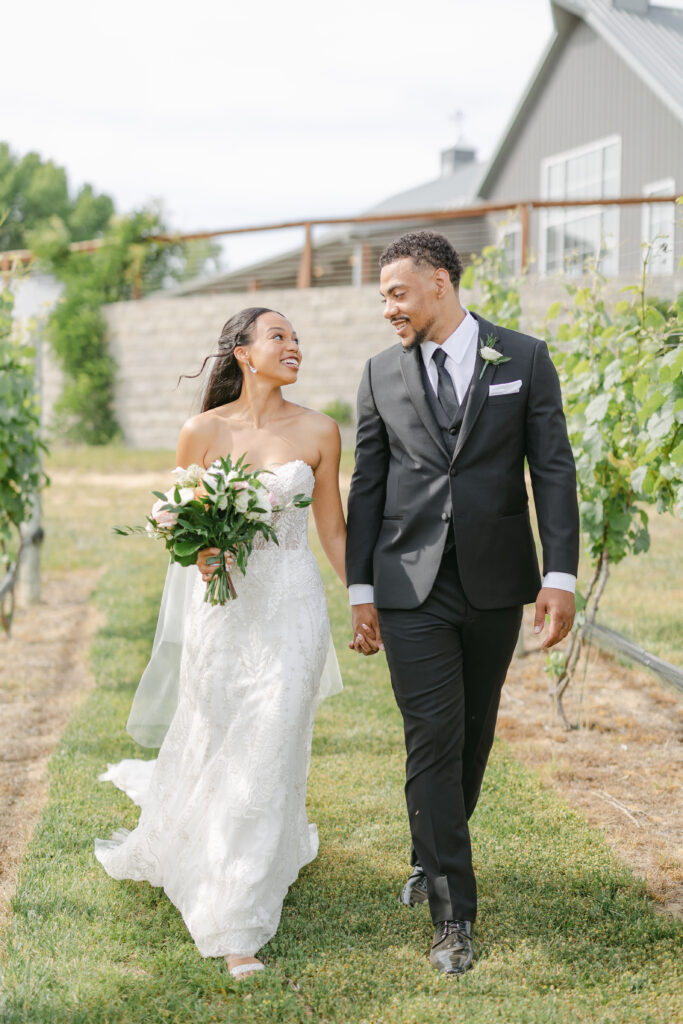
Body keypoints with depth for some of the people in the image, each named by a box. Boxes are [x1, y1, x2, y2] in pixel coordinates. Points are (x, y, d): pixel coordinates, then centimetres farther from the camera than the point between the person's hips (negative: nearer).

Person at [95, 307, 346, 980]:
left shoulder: (318, 432, 0)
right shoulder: (203, 431, -1)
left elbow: (333, 529, 7)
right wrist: (202, 552, -14)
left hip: (292, 608, 0)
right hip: (222, 605, 0)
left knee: (268, 757, -2)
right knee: (210, 745, 9)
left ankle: (237, 925, 10)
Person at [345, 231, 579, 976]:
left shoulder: (523, 361, 0)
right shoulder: (382, 375, 4)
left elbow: (553, 469, -2)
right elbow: (366, 487, 6)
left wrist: (560, 576, -10)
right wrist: (360, 592, 3)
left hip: (495, 583, 1)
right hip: (412, 587, 0)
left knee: (473, 736, 12)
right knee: (432, 740, -5)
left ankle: (431, 859, 35)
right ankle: (452, 912, 1)